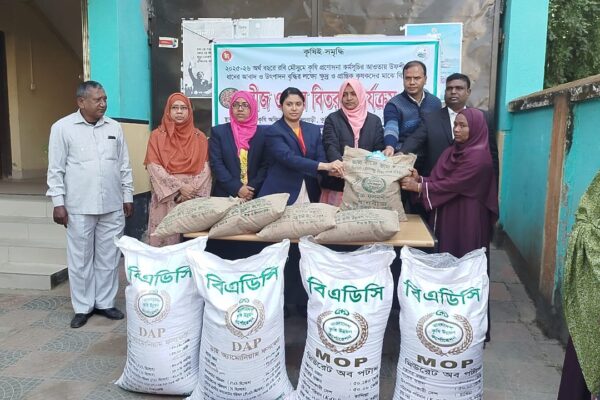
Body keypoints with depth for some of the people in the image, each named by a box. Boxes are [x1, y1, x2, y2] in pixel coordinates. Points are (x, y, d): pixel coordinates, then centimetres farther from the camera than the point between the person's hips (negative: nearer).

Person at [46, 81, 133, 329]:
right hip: (79, 207, -3)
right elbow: (56, 169, -2)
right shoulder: (62, 127, -2)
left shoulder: (114, 127, 7)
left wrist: (128, 196, 9)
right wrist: (58, 202, -5)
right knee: (80, 259, 7)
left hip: (112, 206, 3)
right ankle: (83, 307, 20)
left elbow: (124, 166, 10)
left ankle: (105, 303, 23)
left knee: (108, 257, 10)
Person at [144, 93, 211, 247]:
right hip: (166, 197, -1)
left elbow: (205, 169, 3)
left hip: (193, 199, 1)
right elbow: (154, 168, -5)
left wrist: (192, 190, -11)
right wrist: (179, 187, -12)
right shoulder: (157, 135, 4)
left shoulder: (199, 137, 9)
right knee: (164, 237, -3)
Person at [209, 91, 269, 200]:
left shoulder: (263, 132, 4)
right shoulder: (218, 131, 3)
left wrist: (253, 189, -12)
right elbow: (216, 164, -4)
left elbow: (265, 165, 1)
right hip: (226, 195, 0)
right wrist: (237, 188, -13)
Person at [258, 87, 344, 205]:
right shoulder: (274, 131, -6)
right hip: (281, 194, -4)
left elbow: (321, 158, 1)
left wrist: (332, 169, -22)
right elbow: (288, 158, -21)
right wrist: (325, 166, -28)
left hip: (309, 194, 4)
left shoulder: (314, 129, 10)